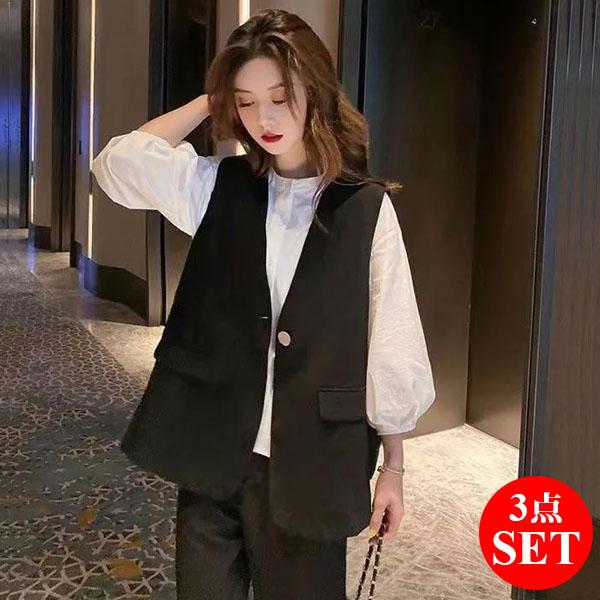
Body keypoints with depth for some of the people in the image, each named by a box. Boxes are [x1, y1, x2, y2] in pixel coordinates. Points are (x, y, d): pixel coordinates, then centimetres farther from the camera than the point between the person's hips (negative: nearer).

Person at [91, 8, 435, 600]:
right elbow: (118, 161, -9)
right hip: (209, 454, 3)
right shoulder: (219, 187, 2)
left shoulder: (367, 207, -6)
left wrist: (393, 466, 1)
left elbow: (391, 345, -3)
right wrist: (211, 100, -3)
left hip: (309, 462, -2)